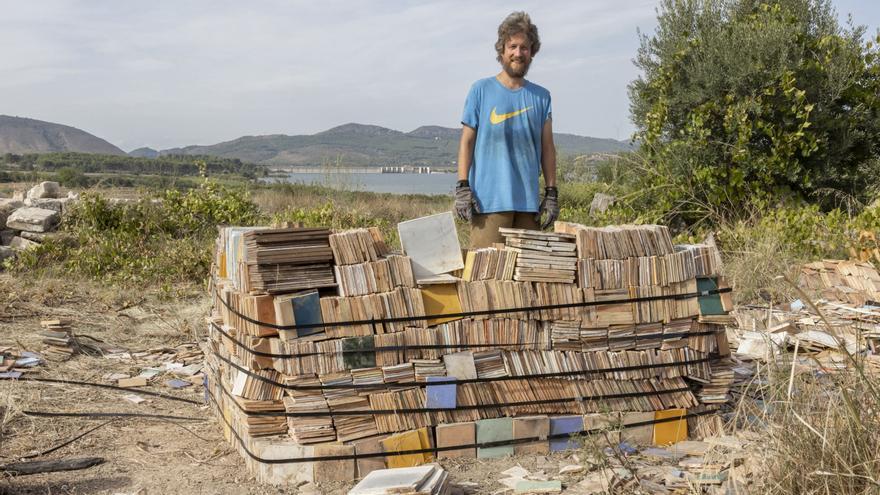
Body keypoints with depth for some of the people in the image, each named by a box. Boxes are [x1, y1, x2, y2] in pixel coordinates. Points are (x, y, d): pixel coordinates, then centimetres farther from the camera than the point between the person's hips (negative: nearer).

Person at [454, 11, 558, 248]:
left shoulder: (541, 97, 13)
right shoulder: (481, 90, 5)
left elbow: (547, 148, 13)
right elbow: (466, 141, 3)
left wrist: (552, 193, 7)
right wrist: (462, 188, -6)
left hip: (529, 201, 3)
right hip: (488, 199, -3)